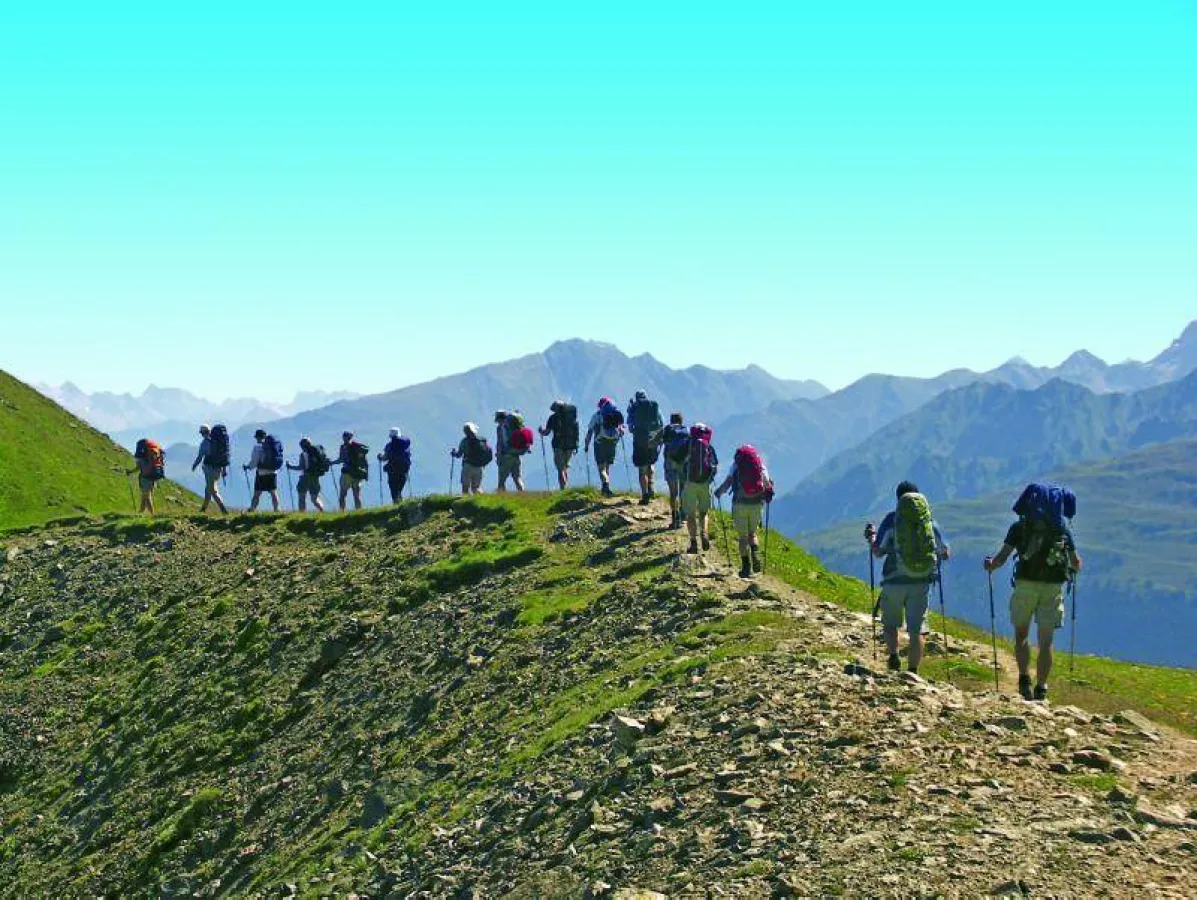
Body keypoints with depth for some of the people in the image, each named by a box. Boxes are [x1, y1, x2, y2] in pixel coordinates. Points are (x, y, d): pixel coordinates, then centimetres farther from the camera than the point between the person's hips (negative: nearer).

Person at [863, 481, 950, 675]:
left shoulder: (892, 519, -3)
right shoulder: (930, 520, 5)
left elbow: (878, 552, -3)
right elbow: (946, 553, 10)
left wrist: (871, 538, 16)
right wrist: (938, 554, 32)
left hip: (895, 581, -2)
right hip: (922, 582, 2)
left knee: (890, 623, 17)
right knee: (916, 630, 8)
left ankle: (894, 655, -5)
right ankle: (913, 672, 5)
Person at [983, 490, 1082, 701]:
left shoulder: (1020, 526, 5)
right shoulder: (1062, 528, 11)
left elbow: (1002, 556, -5)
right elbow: (1076, 563, 15)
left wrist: (991, 564, 10)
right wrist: (1074, 568, 33)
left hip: (1026, 584, -1)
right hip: (1053, 587, 1)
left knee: (1021, 634, 16)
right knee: (1046, 641, 8)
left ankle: (1024, 677, 0)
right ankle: (1041, 689, 5)